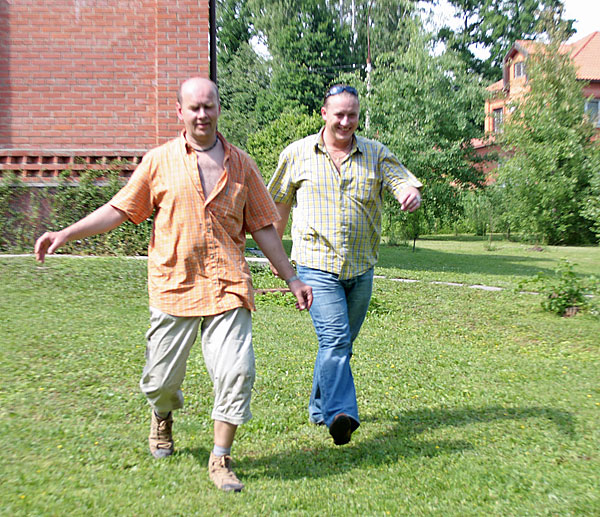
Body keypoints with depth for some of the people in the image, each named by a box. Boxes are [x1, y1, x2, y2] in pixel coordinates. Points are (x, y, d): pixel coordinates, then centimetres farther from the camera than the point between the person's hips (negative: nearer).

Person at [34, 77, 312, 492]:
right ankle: (163, 418, 47)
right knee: (161, 379, 9)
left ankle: (220, 461, 10)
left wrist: (292, 278, 10)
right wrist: (65, 234, 3)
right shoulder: (159, 161, 5)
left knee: (236, 370, -10)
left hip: (228, 285, 1)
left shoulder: (240, 163, 8)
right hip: (174, 285, 0)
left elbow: (262, 227, 11)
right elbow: (120, 209, 9)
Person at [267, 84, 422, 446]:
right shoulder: (297, 154, 4)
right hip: (317, 265, -3)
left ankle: (320, 408, 29)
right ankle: (341, 414, -19)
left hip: (361, 268, 3)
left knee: (342, 343, 12)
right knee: (335, 340, -18)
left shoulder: (376, 154, 7)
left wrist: (412, 192, -29)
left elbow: (403, 180, -4)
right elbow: (279, 204, 13)